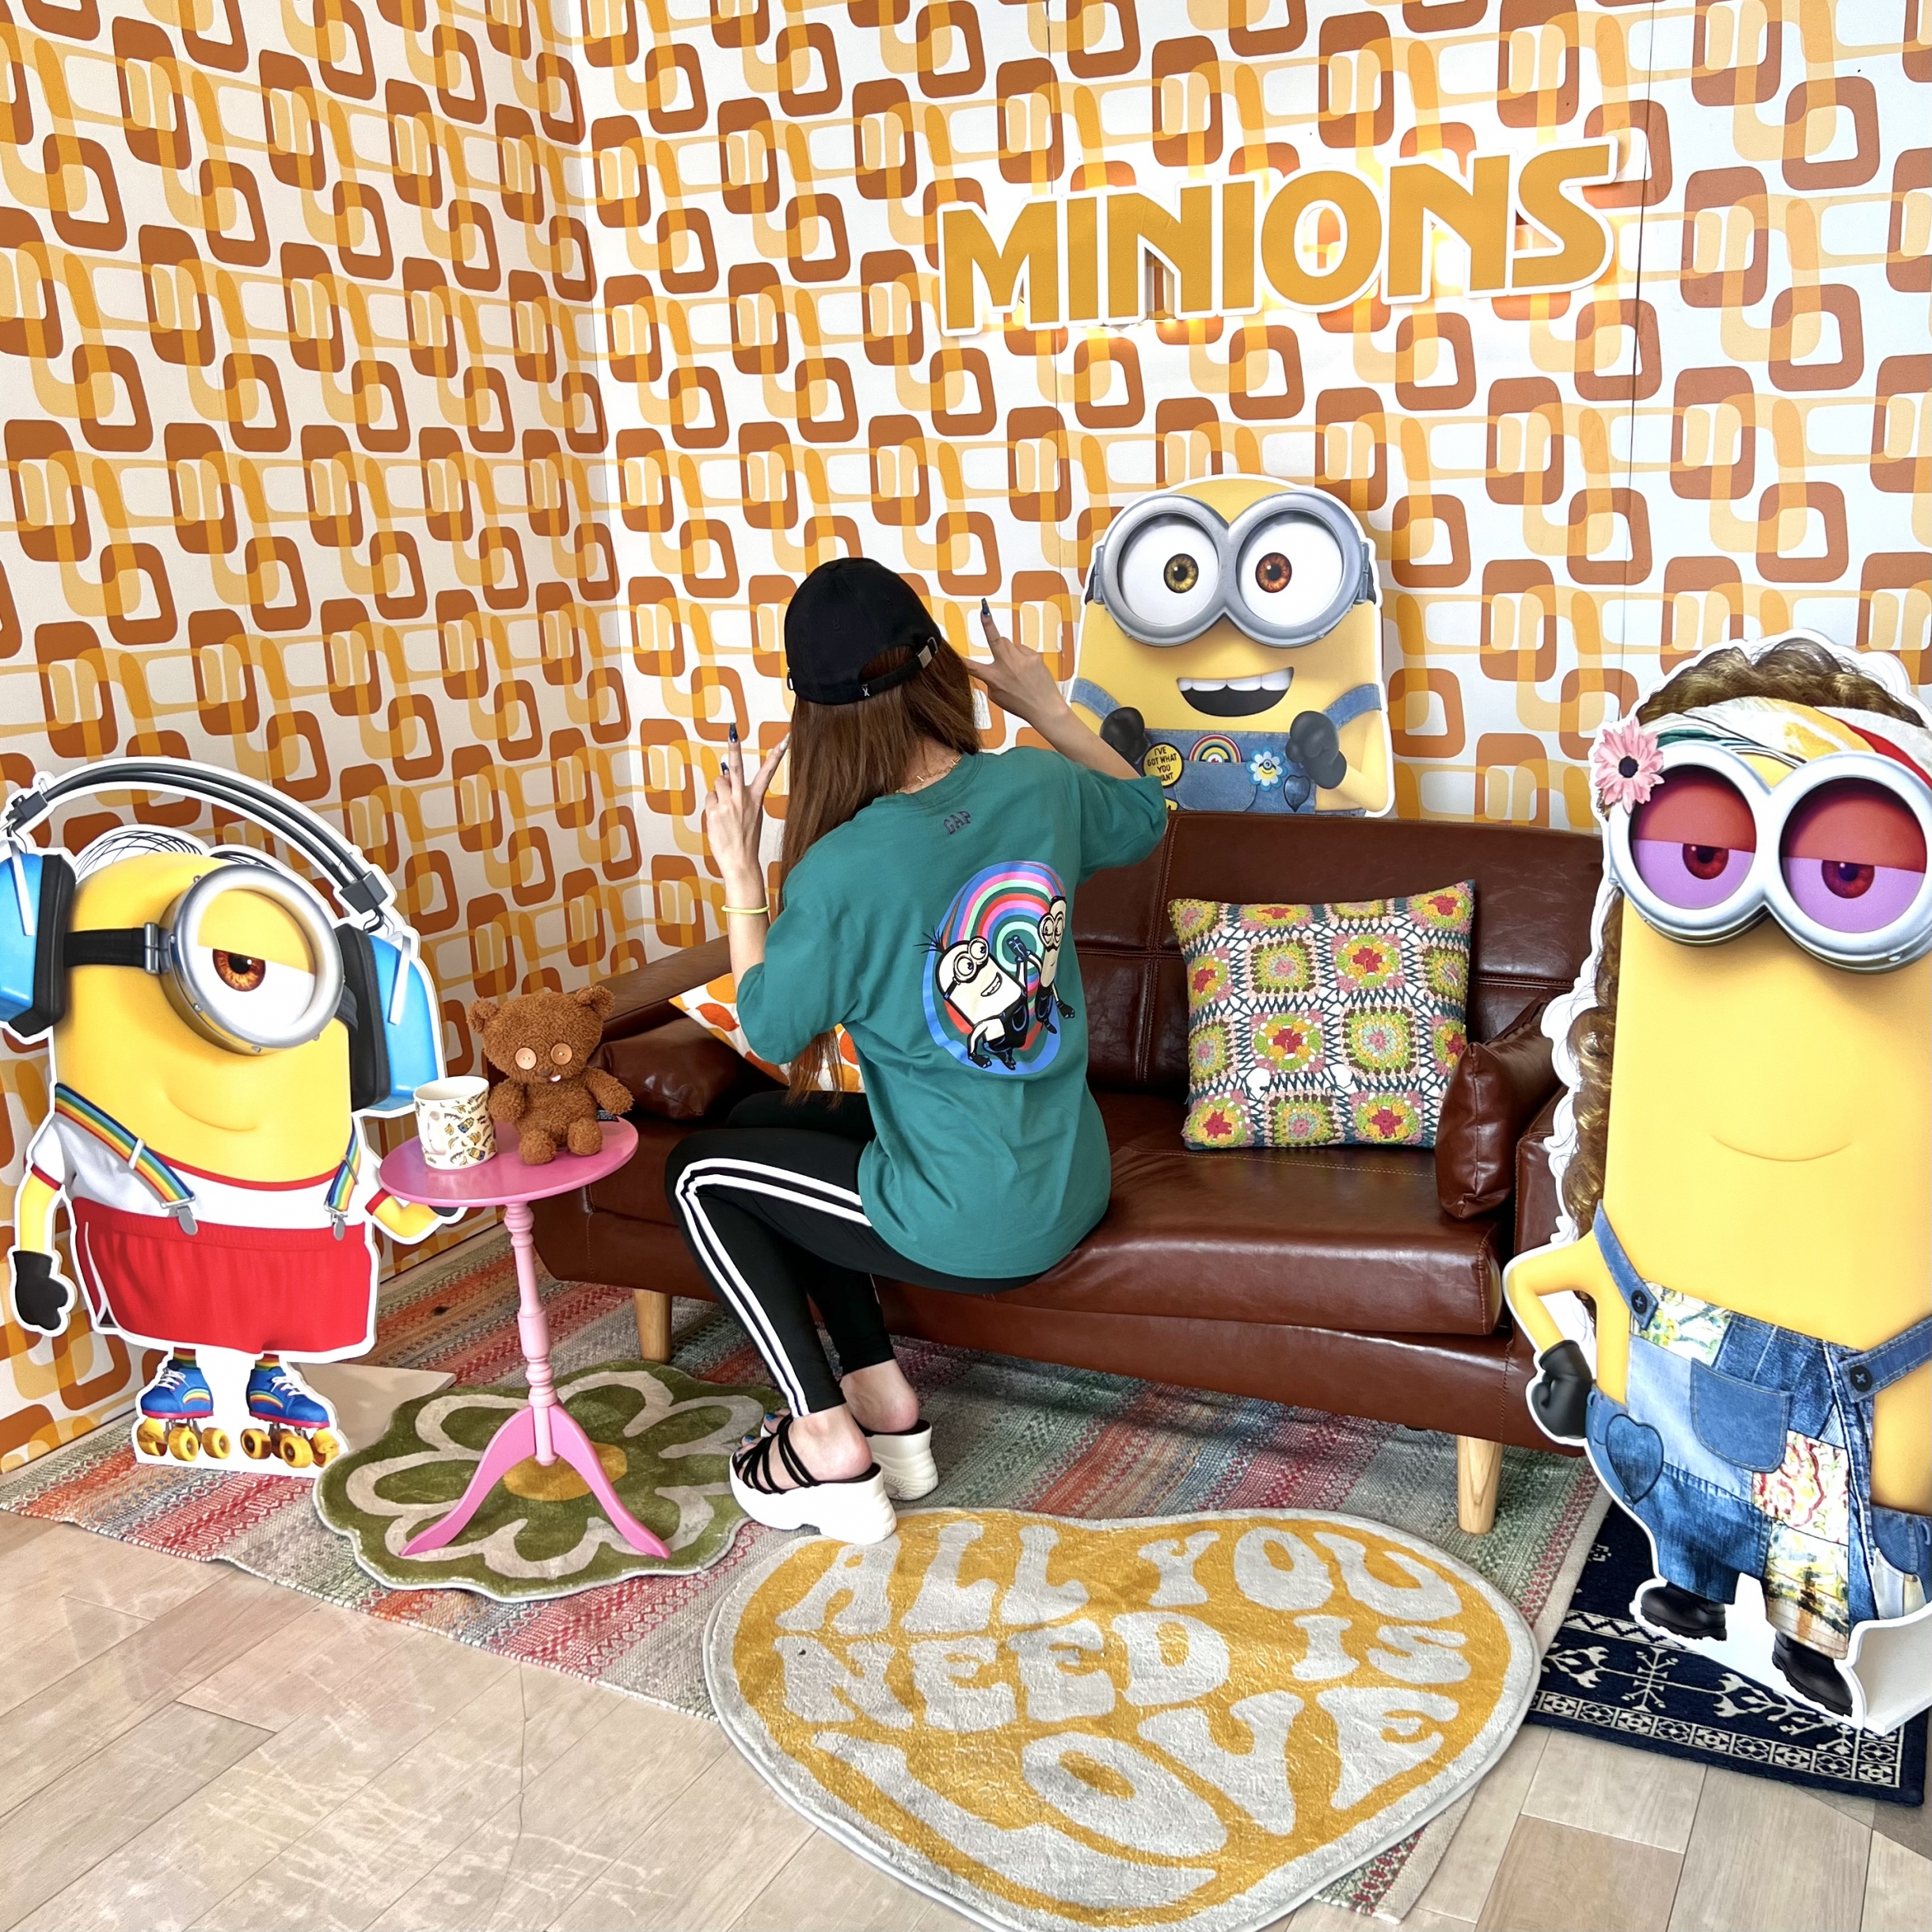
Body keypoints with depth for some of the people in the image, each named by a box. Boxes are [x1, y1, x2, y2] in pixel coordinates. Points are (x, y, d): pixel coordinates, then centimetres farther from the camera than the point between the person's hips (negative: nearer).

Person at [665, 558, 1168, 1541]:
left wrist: (739, 871, 0)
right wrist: (1047, 707, 18)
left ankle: (830, 1446, 13)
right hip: (1071, 1185, 7)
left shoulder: (842, 872, -23)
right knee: (767, 1123, 23)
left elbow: (769, 1029, -5)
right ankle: (883, 1399, 23)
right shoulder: (1040, 788, -8)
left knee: (701, 1172, 14)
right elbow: (1144, 814, 17)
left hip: (975, 1228, -7)